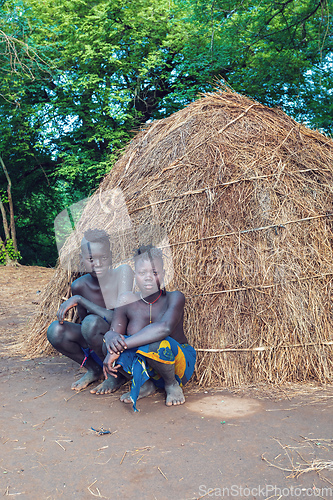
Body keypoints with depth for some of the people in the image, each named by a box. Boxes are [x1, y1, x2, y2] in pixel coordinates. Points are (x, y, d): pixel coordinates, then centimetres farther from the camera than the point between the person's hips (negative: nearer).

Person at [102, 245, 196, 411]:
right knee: (109, 342, -22)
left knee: (155, 344, -37)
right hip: (142, 367, 4)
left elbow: (165, 328, -38)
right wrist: (111, 337, -40)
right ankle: (145, 385, 3)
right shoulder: (128, 303, -6)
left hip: (178, 363, -4)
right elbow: (114, 331, -13)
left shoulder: (174, 298, -18)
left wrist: (121, 346, -41)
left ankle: (172, 384, -3)